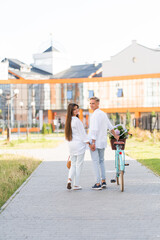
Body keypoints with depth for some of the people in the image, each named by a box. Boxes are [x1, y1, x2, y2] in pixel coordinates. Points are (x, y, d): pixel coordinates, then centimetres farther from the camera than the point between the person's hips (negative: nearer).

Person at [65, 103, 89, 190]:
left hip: (71, 144, 7)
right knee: (78, 165, 2)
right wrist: (87, 141, -6)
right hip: (79, 144, -7)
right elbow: (82, 133, -12)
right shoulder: (77, 120, -14)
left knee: (73, 164, 14)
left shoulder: (68, 120, 10)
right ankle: (76, 185, 5)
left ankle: (69, 179, -9)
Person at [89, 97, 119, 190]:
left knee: (96, 162, -4)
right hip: (103, 142, 8)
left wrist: (93, 143, -21)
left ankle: (98, 183, -4)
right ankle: (103, 181, 18)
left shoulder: (95, 115, -14)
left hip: (95, 142, -8)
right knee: (101, 161, 17)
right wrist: (115, 135, 36)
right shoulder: (103, 114, 13)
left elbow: (95, 129, -21)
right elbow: (110, 126, 24)